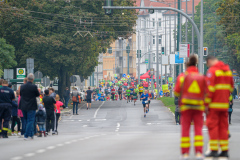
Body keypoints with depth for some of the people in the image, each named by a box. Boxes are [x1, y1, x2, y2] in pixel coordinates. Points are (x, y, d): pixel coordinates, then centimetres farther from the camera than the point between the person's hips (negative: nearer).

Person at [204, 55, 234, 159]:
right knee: (223, 127, 9)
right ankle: (224, 150, 7)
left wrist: (206, 104, -13)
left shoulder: (212, 71, -11)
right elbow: (231, 87, 17)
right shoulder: (227, 70, 13)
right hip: (225, 104, 7)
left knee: (212, 126, -4)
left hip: (214, 104, -7)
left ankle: (214, 150, -8)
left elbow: (209, 89, -15)